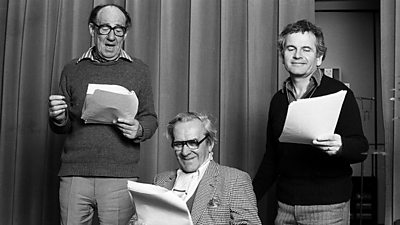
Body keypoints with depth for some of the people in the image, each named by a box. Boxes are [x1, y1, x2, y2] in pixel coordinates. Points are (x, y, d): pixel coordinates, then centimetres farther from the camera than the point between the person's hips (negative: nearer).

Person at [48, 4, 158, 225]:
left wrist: (139, 130, -11)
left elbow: (150, 119, 10)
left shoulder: (138, 70, 9)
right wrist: (58, 119, -7)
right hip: (74, 175, 1)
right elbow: (62, 127, 15)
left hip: (120, 177, -1)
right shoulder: (72, 70, 12)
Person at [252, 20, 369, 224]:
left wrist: (340, 146, -32)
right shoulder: (278, 100, 9)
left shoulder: (338, 93, -5)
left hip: (328, 206, -4)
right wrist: (249, 199, 10)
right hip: (285, 206, 4)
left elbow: (361, 148, -11)